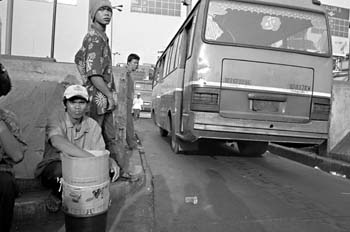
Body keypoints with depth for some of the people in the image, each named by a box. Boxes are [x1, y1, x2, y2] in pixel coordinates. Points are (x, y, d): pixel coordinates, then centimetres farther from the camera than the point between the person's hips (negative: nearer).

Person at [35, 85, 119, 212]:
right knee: (63, 169, -36)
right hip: (51, 168, -3)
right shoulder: (56, 118, -15)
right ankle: (56, 195, -1)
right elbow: (57, 141, -36)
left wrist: (110, 161, -29)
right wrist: (90, 157, -45)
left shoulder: (93, 125, -4)